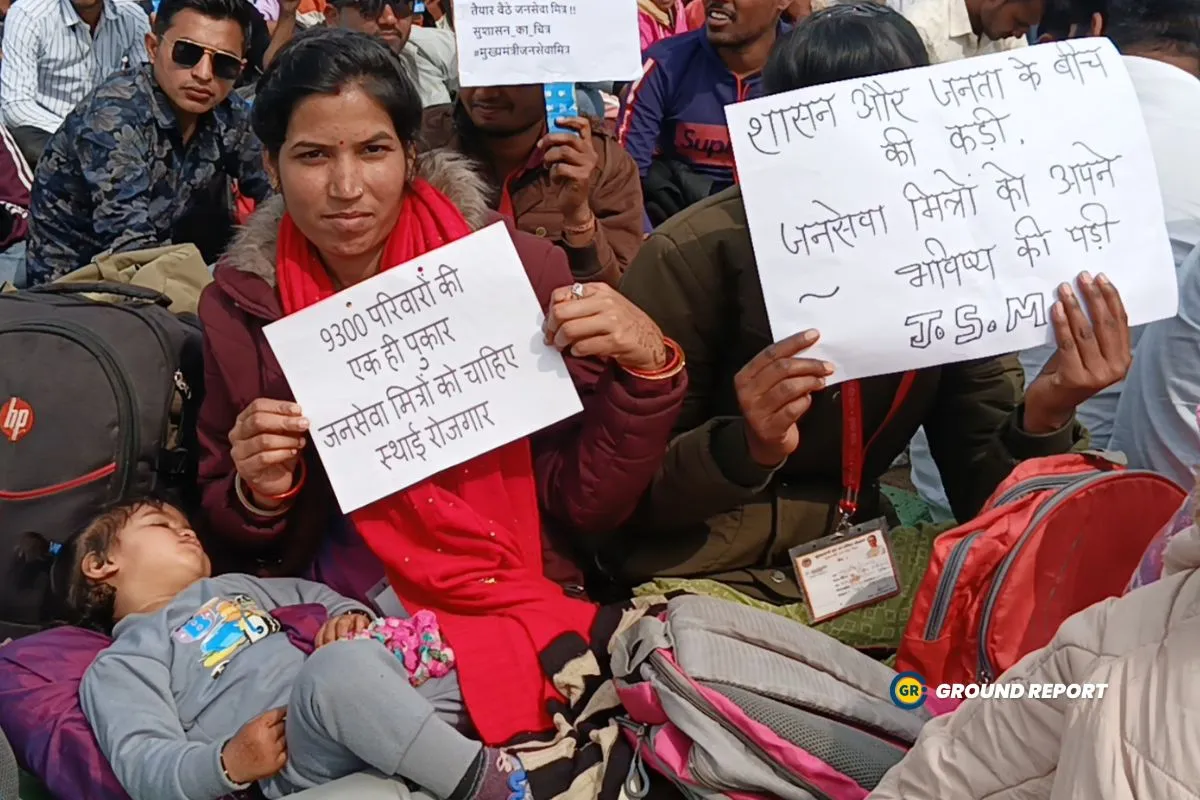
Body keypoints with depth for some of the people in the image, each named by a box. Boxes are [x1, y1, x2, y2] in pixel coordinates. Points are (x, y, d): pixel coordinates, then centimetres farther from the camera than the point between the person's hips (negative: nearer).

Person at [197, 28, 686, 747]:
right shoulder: (242, 303, -1)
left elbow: (587, 505, -3)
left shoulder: (517, 269, -6)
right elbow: (233, 538, 9)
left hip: (530, 608, 0)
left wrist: (647, 366, -18)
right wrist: (259, 495, -13)